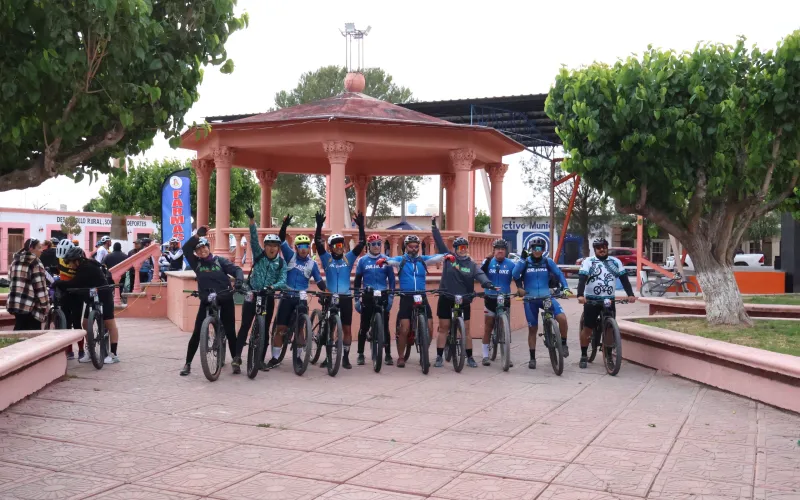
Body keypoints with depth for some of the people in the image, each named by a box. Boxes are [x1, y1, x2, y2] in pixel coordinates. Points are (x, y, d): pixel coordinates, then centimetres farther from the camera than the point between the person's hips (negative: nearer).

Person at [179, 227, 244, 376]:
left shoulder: (220, 260, -1)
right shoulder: (196, 263, 2)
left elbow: (236, 269, -8)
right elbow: (185, 248, -12)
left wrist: (239, 280, -30)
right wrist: (197, 235, -22)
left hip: (225, 300, -1)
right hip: (206, 300, 1)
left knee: (230, 332, 3)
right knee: (197, 332, -3)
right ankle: (188, 363, 7)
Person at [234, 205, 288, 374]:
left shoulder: (281, 263, -1)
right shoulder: (259, 254, -2)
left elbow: (283, 281, -12)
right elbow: (254, 238, -15)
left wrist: (273, 286, -33)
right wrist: (252, 219, -29)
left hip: (268, 297, 2)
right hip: (252, 294, -1)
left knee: (265, 328, 6)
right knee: (245, 325, -7)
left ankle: (261, 360, 14)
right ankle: (237, 357, -8)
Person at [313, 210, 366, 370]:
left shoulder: (349, 258, 5)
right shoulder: (326, 259, 3)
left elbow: (361, 244, -2)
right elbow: (318, 243, -8)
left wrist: (361, 226, -12)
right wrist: (319, 225, -18)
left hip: (346, 298, 1)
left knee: (347, 329, 2)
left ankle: (346, 357, 11)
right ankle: (328, 356, 15)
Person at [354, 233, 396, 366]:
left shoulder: (386, 260, 4)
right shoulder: (362, 260, 3)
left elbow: (391, 279, 6)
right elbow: (357, 280, 6)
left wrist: (391, 297, -2)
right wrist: (356, 299, 1)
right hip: (367, 297, 0)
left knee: (385, 327, 1)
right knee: (364, 327, 3)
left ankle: (388, 355, 8)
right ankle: (361, 354, 13)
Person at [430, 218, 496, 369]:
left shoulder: (472, 264, 2)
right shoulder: (448, 258, 0)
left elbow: (480, 275, -14)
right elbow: (439, 242, -3)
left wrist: (488, 284, -34)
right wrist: (434, 226, -9)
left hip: (463, 301, 1)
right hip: (446, 299, -1)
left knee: (466, 330, 6)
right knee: (443, 328, 5)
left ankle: (470, 358, 15)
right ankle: (439, 357, 10)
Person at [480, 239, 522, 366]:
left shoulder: (510, 264, 2)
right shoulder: (488, 262, 0)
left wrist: (520, 288, -19)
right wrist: (487, 261, -26)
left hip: (505, 299, 1)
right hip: (490, 298, -1)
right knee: (488, 327, 4)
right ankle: (485, 356, 11)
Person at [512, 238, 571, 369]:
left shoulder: (548, 262, 0)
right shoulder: (524, 262, -4)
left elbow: (559, 274, 0)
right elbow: (515, 275, -5)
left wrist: (565, 287, -11)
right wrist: (520, 287, -12)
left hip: (546, 297, 1)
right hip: (530, 299, 0)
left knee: (562, 318, -23)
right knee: (532, 329, 6)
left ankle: (563, 344, -1)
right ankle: (532, 358, 18)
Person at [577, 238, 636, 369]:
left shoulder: (615, 262, 6)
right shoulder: (588, 262, -4)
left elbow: (624, 278, 1)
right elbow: (582, 279, -16)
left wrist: (630, 294, -14)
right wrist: (580, 295, -33)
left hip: (609, 300, 2)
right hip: (591, 300, -2)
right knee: (587, 328, 2)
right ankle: (584, 356, 12)